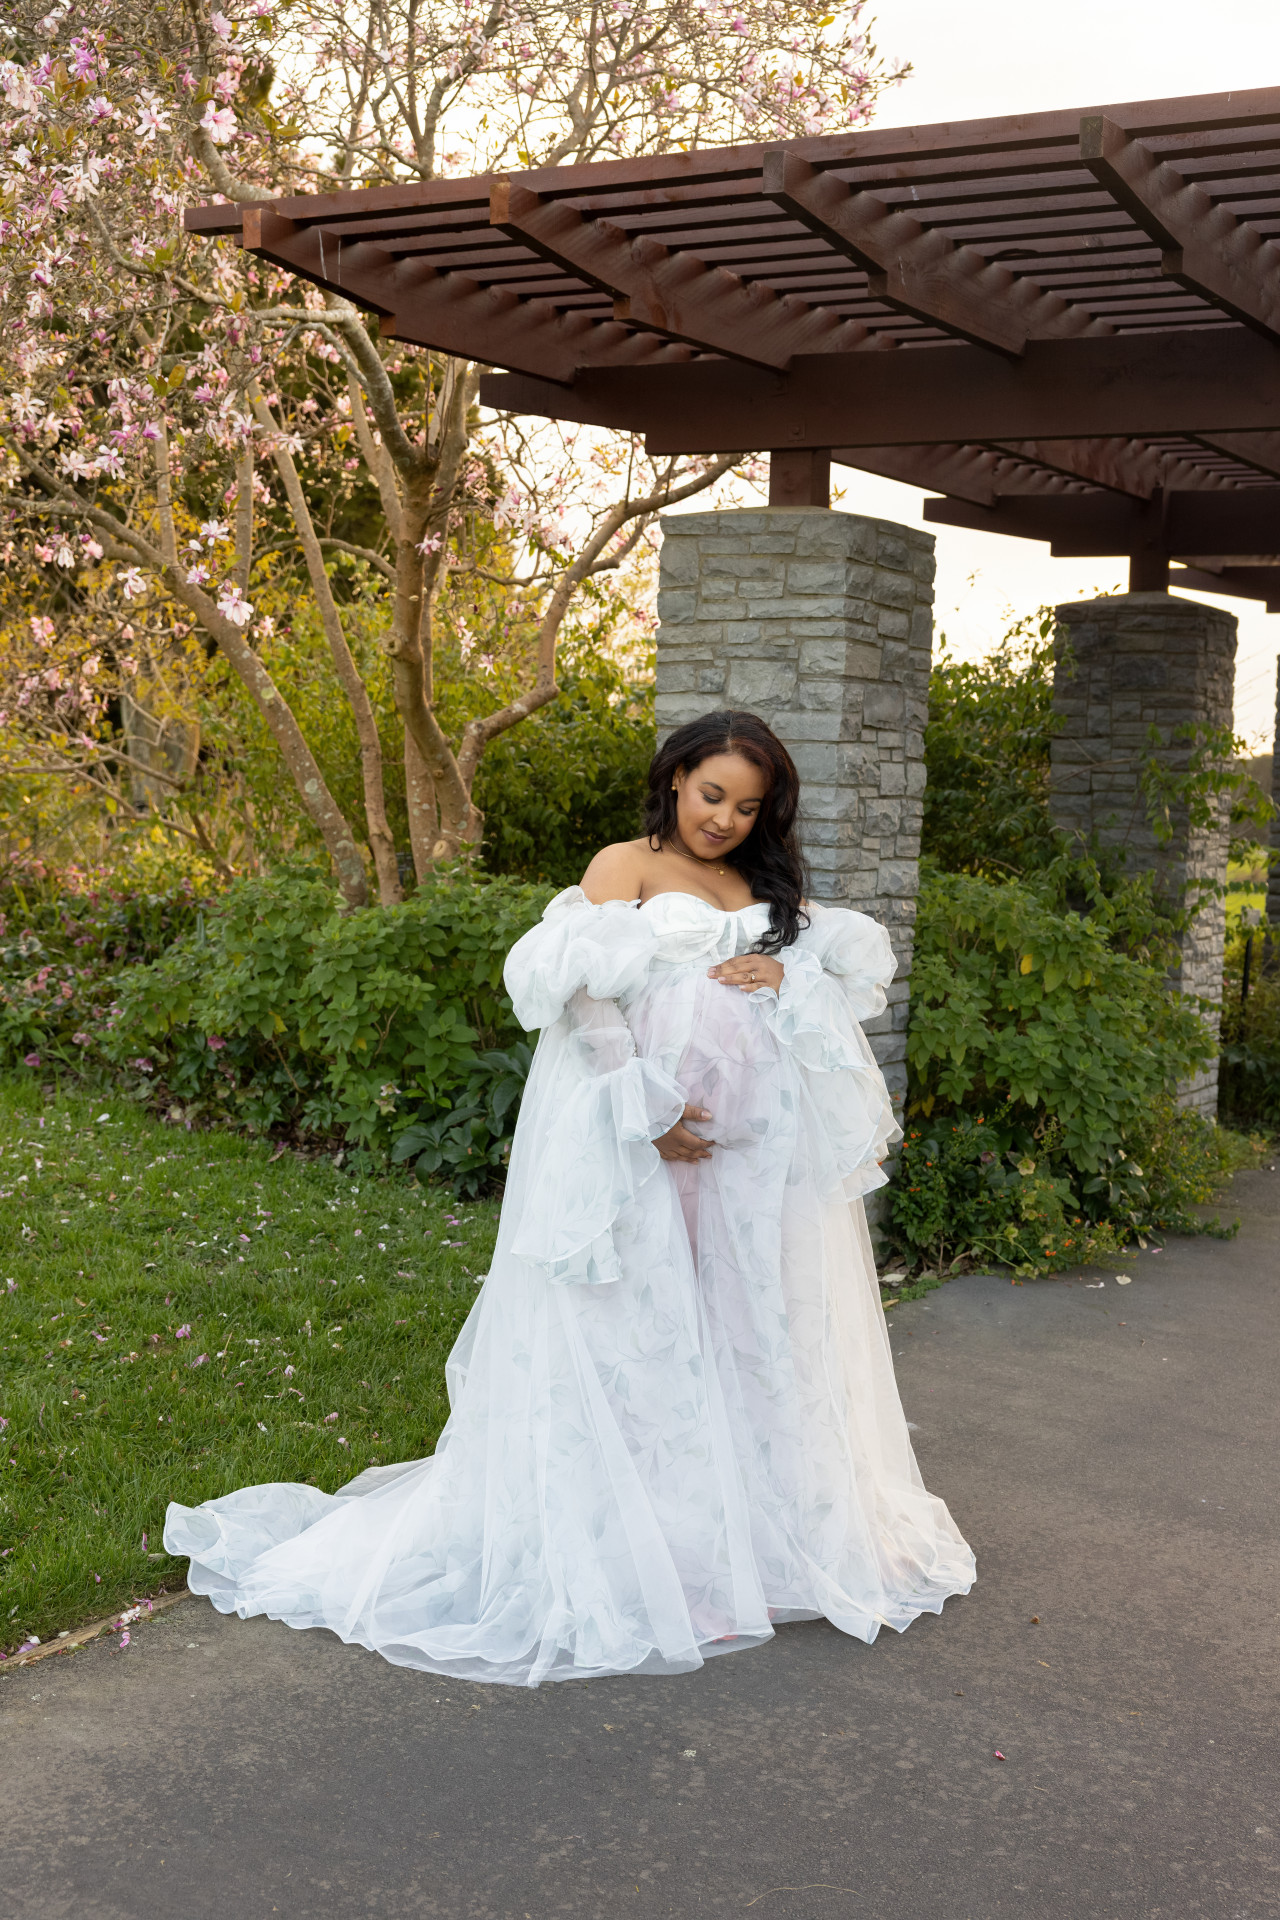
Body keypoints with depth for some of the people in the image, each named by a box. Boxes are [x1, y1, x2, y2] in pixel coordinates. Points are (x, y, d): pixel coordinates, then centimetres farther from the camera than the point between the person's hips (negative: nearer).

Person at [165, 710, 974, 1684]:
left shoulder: (770, 890, 17)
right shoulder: (626, 867, 1)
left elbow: (862, 963, 12)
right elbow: (583, 994, -11)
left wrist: (790, 976, -9)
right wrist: (647, 1107, -19)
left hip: (754, 1154, 6)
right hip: (645, 1142, -5)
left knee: (752, 1334, 10)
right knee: (633, 1334, -3)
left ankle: (754, 1529, 22)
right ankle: (609, 1548, 6)